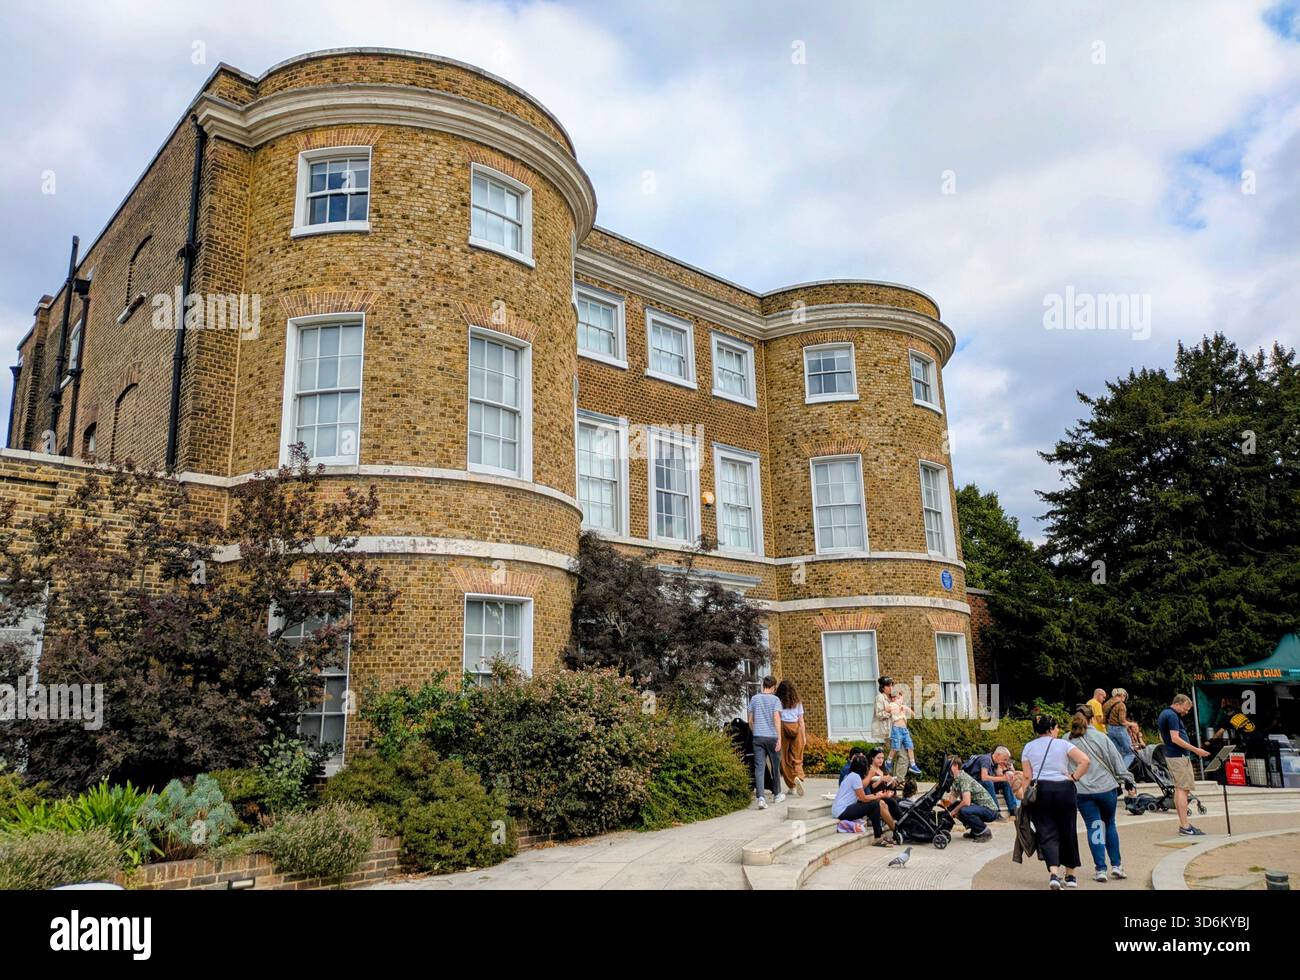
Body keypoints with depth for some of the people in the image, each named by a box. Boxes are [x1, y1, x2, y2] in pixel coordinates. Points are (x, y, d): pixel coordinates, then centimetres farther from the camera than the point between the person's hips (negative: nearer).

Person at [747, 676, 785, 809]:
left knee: (759, 767, -2)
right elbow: (777, 718, -13)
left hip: (758, 737, 2)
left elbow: (750, 721, 12)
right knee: (775, 766, 14)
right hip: (772, 737, -2)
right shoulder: (775, 699, -3)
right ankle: (777, 794, 28)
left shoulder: (754, 699, 8)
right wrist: (779, 738, -14)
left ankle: (761, 797, -16)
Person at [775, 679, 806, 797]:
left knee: (785, 759, 6)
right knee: (797, 758, 7)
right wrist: (804, 736, 13)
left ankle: (792, 785, 5)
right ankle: (798, 777, -20)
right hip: (796, 728, 2)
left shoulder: (778, 702, 0)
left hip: (783, 729, -2)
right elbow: (801, 720, 8)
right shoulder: (798, 702, 7)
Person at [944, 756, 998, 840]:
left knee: (964, 811, -33)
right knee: (951, 807, 3)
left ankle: (985, 832, -10)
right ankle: (975, 831, 14)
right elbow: (952, 799, 8)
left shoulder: (963, 778, -22)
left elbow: (966, 802, -31)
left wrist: (954, 811, -15)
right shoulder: (956, 779, 7)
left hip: (989, 809, -9)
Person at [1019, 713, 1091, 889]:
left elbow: (1027, 777, 3)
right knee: (1068, 833, 14)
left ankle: (1053, 874, -20)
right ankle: (1070, 876, 24)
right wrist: (1074, 777, -1)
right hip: (1064, 789, 0)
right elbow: (1085, 761, -10)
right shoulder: (1063, 744, 4)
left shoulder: (1028, 748, 8)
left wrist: (1024, 799, 6)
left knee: (1047, 834, 0)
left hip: (1039, 790, 1)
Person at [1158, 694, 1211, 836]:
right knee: (1183, 789, -10)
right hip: (1179, 756, -10)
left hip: (1170, 755, 10)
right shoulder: (1172, 716, -15)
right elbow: (1175, 738, -22)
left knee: (1179, 789, 12)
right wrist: (1196, 750, -20)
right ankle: (1185, 826, -12)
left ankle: (1183, 823, 16)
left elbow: (1162, 738, 26)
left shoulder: (1164, 714, 18)